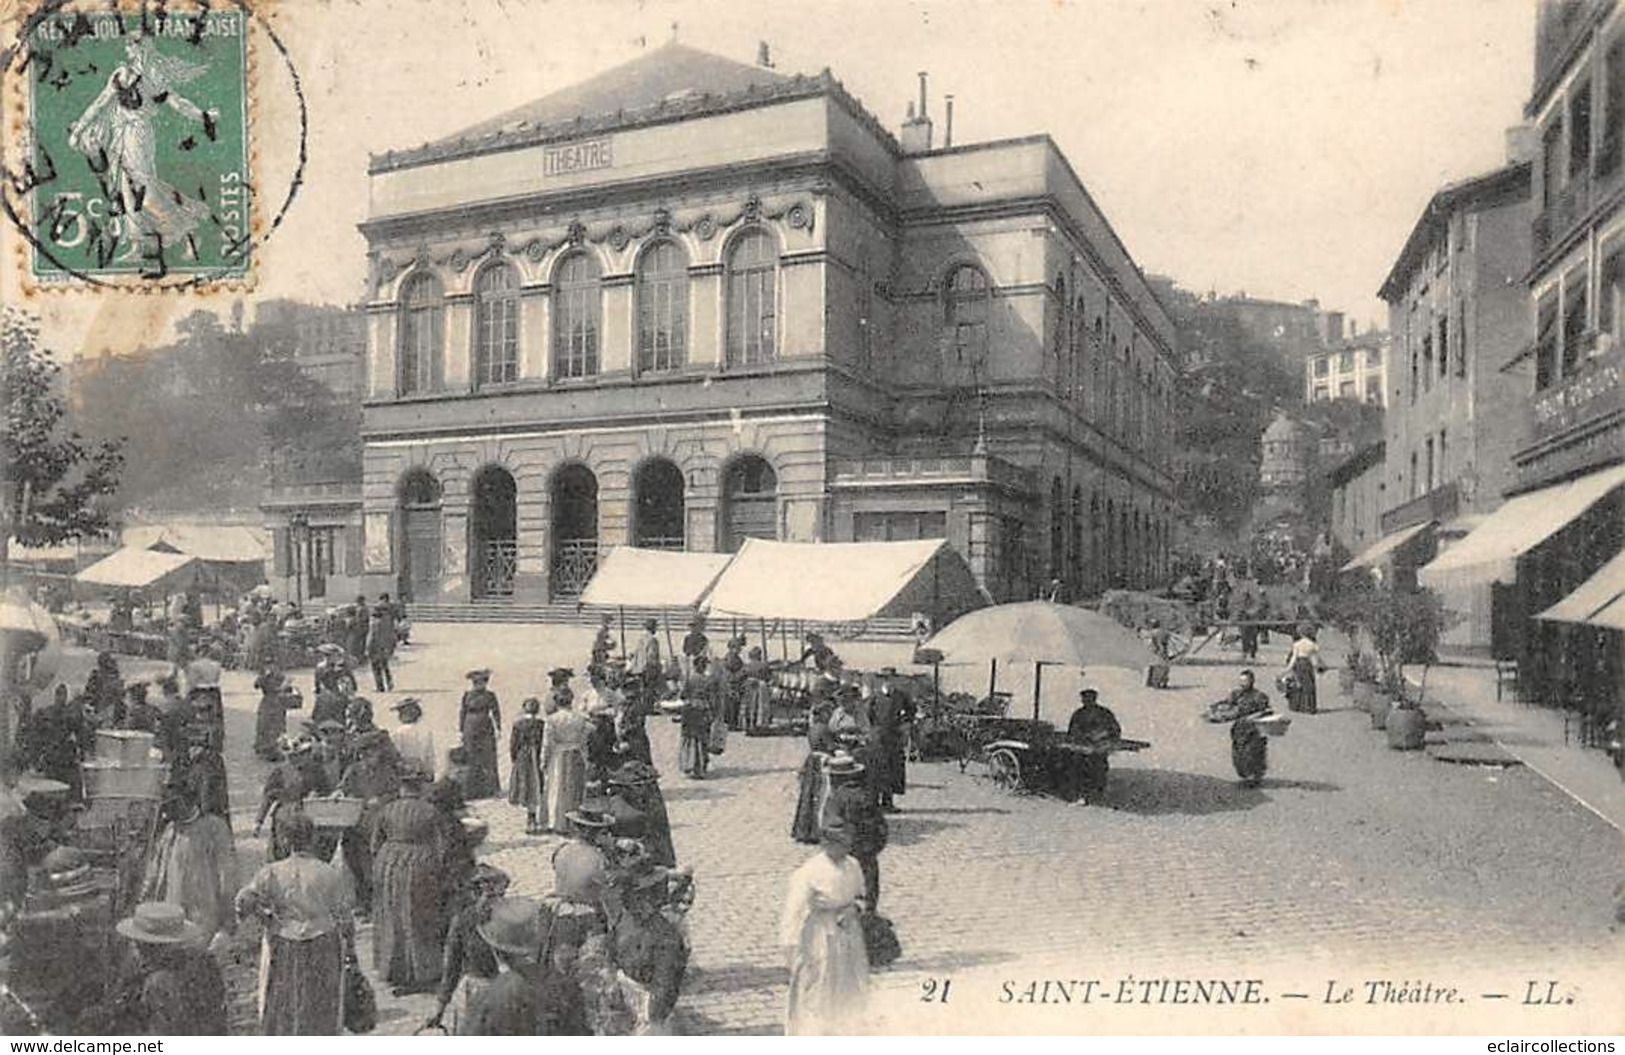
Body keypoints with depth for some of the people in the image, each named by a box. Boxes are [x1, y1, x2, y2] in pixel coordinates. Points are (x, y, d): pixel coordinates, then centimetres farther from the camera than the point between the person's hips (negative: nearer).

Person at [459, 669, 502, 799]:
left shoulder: (490, 696, 1)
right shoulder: (467, 696, 2)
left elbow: (496, 712, 3)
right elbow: (463, 713, 7)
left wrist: (498, 729, -3)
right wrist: (461, 730, 5)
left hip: (486, 730, 0)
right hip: (471, 730, 1)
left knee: (488, 758, -1)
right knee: (471, 759, 2)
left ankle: (492, 788, 6)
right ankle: (472, 789, 9)